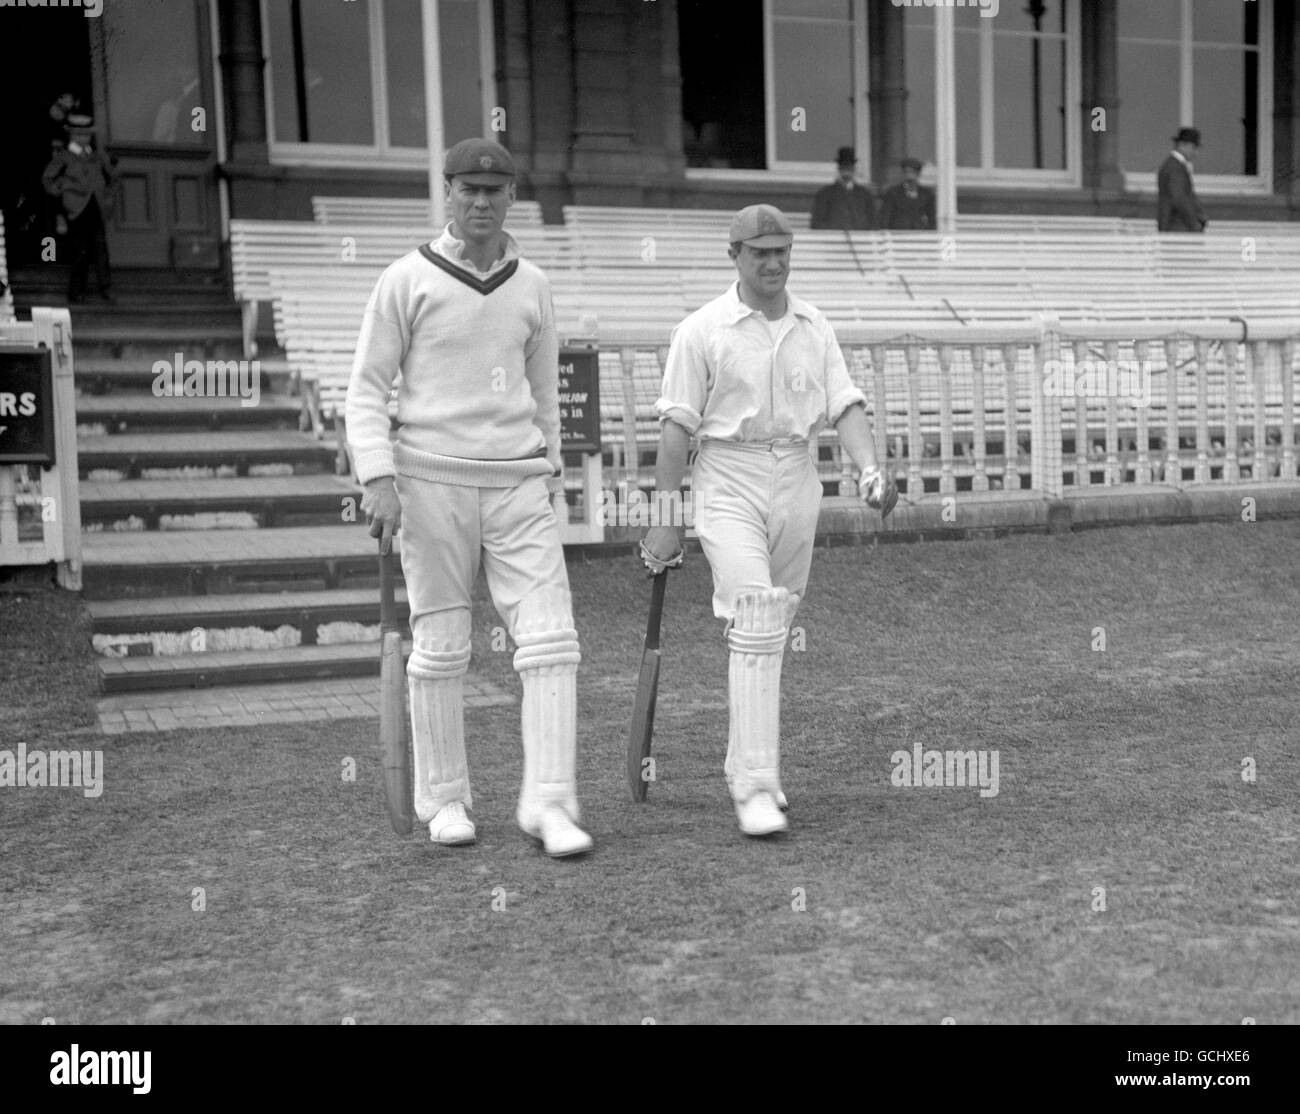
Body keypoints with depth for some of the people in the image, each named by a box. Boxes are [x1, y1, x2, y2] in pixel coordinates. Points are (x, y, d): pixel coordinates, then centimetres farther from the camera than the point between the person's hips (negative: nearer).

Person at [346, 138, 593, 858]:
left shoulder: (531, 285, 10)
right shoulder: (407, 280, -1)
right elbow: (367, 390, -3)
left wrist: (550, 478, 20)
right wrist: (377, 480, -15)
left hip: (518, 486, 3)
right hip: (432, 482, -3)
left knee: (550, 641, -8)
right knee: (441, 648, 3)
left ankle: (547, 802, -5)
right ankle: (444, 799, 17)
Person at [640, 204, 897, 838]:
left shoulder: (814, 327, 10)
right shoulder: (702, 330, -3)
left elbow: (844, 405, 2)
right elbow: (677, 426, -5)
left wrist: (870, 469, -17)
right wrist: (665, 516, -8)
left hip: (798, 483, 5)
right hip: (729, 484, -5)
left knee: (774, 630, 11)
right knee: (755, 626, -16)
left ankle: (746, 764, 27)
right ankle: (755, 786, -14)